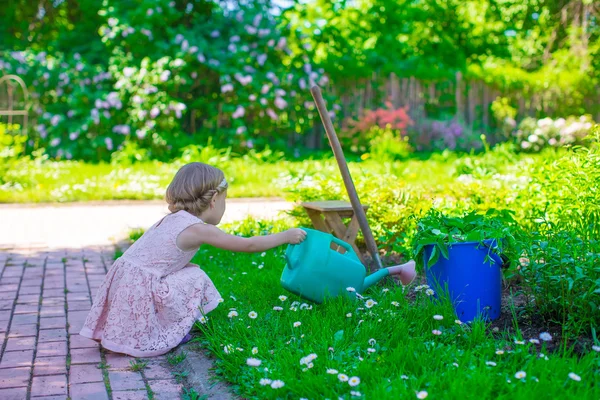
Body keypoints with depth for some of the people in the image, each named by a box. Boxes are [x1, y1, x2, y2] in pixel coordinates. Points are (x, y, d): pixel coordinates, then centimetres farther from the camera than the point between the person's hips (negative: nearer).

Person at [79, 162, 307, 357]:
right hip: (140, 289, -8)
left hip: (124, 279, 8)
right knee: (195, 279, -3)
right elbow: (248, 245, -5)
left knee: (189, 271, 17)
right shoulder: (198, 229, -10)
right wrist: (286, 236, 6)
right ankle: (167, 337, 2)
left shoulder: (174, 219, 14)